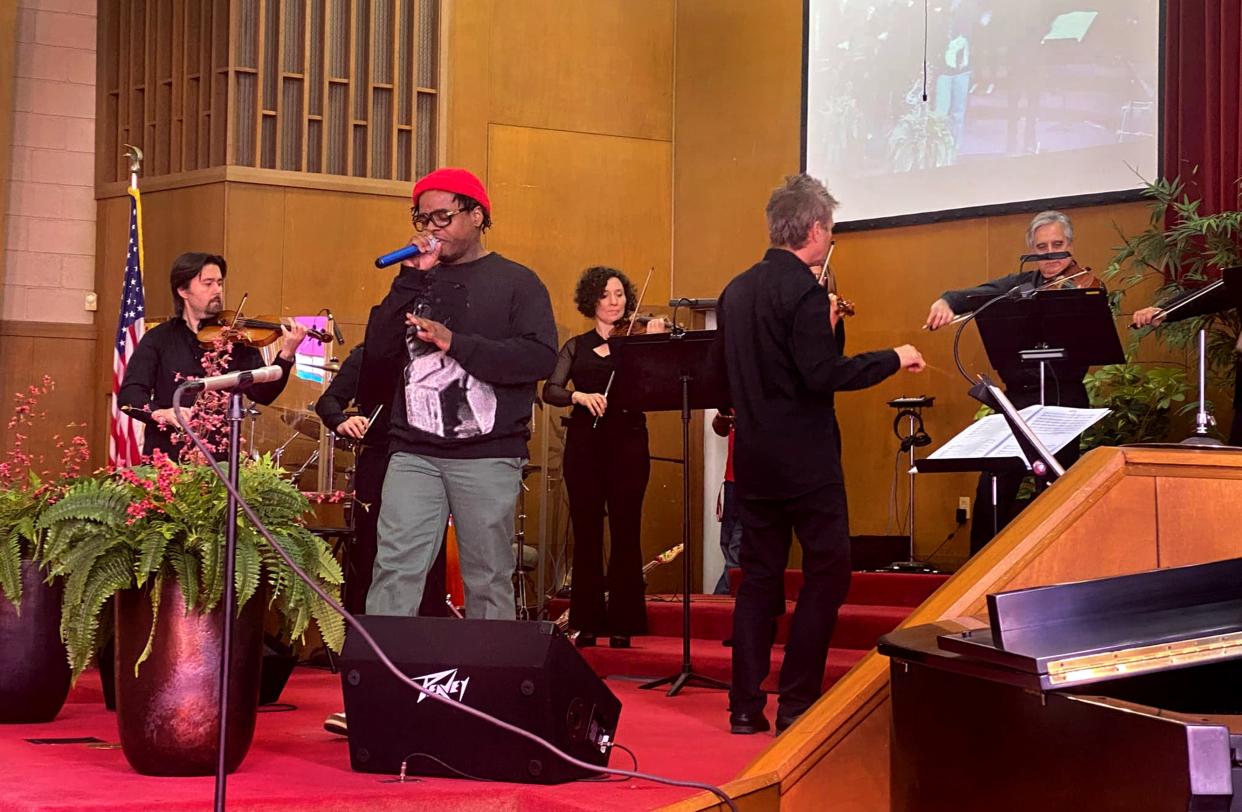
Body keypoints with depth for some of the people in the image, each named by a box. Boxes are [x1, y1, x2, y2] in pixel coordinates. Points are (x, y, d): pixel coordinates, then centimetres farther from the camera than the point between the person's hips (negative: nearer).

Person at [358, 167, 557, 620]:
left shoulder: (515, 282, 5)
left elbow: (541, 357, -10)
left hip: (489, 457, -3)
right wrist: (412, 278, -1)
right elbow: (378, 348, 5)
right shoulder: (417, 282, 18)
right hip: (413, 454, 3)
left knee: (488, 581, 2)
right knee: (396, 569, -8)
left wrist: (455, 342, -14)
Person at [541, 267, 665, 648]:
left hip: (627, 444, -2)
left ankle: (622, 624, 2)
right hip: (584, 444, 2)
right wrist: (579, 395, -18)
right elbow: (550, 391, 0)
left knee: (625, 533, -3)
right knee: (586, 533, 2)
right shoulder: (576, 347, 13)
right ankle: (588, 623, 8)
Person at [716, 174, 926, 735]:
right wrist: (893, 359, -10)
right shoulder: (803, 290, -15)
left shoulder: (737, 291, 9)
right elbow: (823, 376, -22)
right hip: (804, 458, -7)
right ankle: (797, 703, -2)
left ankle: (746, 705, 9)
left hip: (753, 458, 8)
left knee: (759, 577, 10)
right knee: (826, 574, 1)